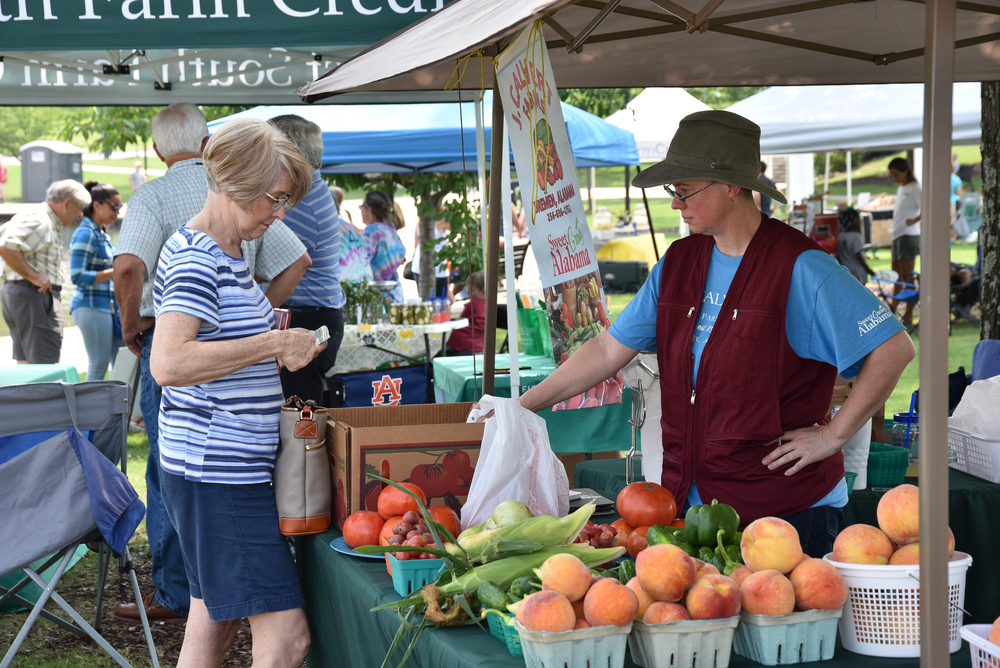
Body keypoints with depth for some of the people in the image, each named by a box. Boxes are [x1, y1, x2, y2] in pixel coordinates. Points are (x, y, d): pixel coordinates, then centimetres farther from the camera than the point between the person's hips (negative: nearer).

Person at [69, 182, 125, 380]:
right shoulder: (85, 234, -13)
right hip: (92, 306, -9)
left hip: (109, 305, 9)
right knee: (99, 364, -4)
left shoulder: (103, 233, 14)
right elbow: (77, 276, -20)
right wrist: (114, 272, -22)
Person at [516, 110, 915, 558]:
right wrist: (521, 406, 8)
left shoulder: (799, 269, -11)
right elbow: (610, 350, 12)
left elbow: (893, 348, -12)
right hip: (689, 502, 6)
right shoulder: (678, 262, 9)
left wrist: (833, 435, -12)